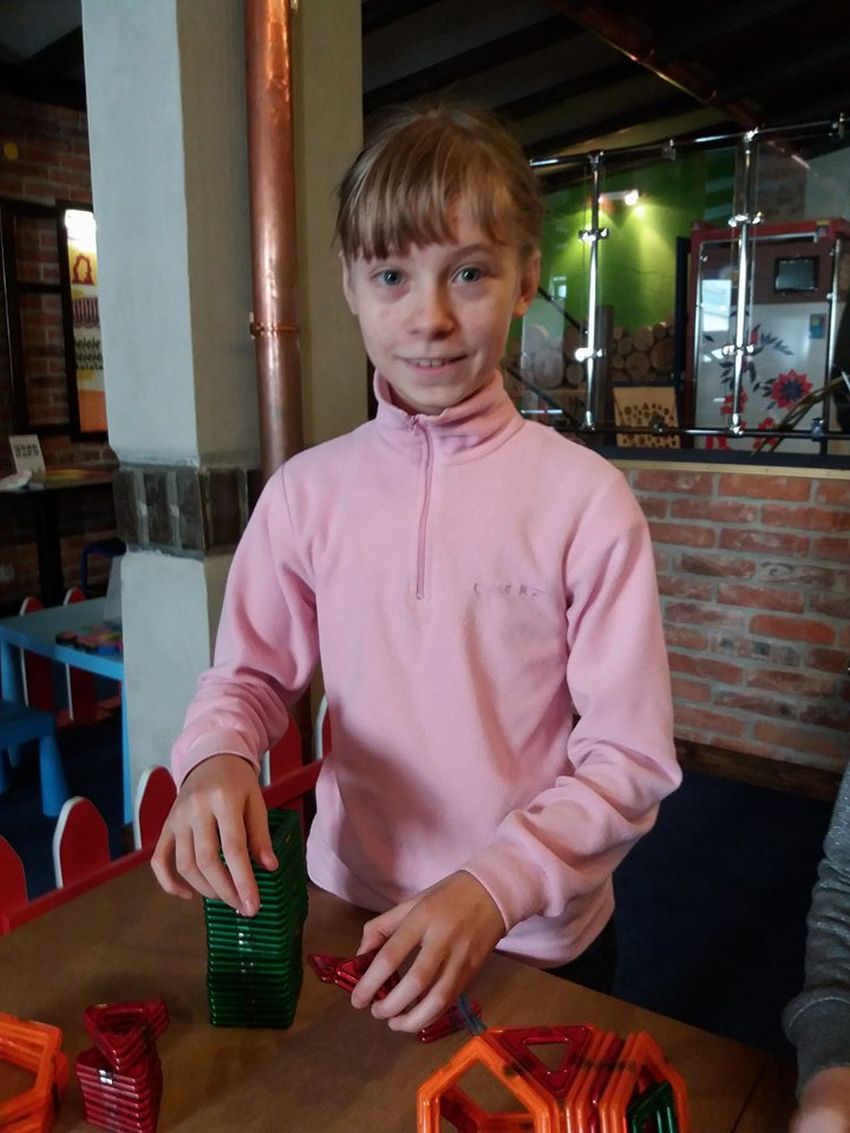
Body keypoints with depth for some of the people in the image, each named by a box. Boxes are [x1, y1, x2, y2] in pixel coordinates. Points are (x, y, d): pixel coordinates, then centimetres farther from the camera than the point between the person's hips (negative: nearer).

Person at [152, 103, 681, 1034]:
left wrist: (496, 888, -27)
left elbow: (631, 758, -14)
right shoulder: (307, 491, -7)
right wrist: (215, 756, -21)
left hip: (540, 945, -2)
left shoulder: (585, 499, -18)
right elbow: (248, 673, 1)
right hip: (348, 915, 3)